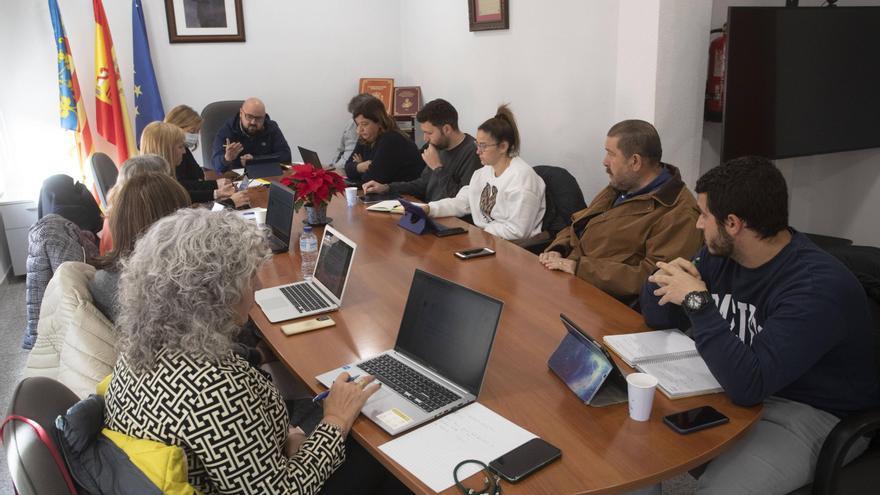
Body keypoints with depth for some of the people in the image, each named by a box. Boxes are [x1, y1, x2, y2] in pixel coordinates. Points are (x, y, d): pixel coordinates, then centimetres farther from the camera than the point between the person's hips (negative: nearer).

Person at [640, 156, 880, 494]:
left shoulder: (818, 287, -28)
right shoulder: (721, 255, -3)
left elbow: (747, 383, -36)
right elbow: (658, 318, 3)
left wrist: (698, 302, -32)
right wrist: (667, 279, -18)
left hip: (813, 413, -7)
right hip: (740, 386, 7)